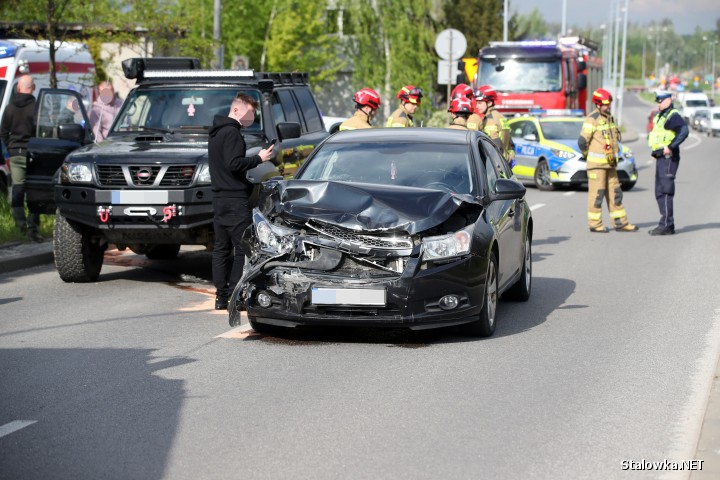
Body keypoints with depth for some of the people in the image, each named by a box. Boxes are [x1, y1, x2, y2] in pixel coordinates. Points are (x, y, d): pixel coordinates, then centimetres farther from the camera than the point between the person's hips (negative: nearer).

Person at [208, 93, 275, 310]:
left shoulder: (216, 133, 18)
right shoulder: (232, 133, -13)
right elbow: (234, 163, -22)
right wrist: (259, 158, -13)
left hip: (219, 198, 10)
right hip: (235, 200, -10)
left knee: (221, 248, 9)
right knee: (242, 248, -7)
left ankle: (221, 296, 9)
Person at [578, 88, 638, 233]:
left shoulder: (610, 118, 13)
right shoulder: (592, 119, -13)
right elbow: (582, 141, -14)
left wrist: (614, 156, 18)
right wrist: (589, 156, -2)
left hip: (610, 163, 8)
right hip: (597, 164, -8)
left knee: (615, 193, 10)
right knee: (597, 193, -4)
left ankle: (620, 223, 15)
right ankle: (595, 224, 3)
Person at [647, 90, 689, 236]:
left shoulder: (673, 116, -12)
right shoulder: (660, 116, 18)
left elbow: (684, 131, -28)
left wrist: (670, 147, -28)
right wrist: (655, 150, 15)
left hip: (668, 158, -10)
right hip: (661, 158, 10)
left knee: (665, 191, -11)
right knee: (660, 192, 12)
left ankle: (666, 225, -11)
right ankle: (667, 224, 17)